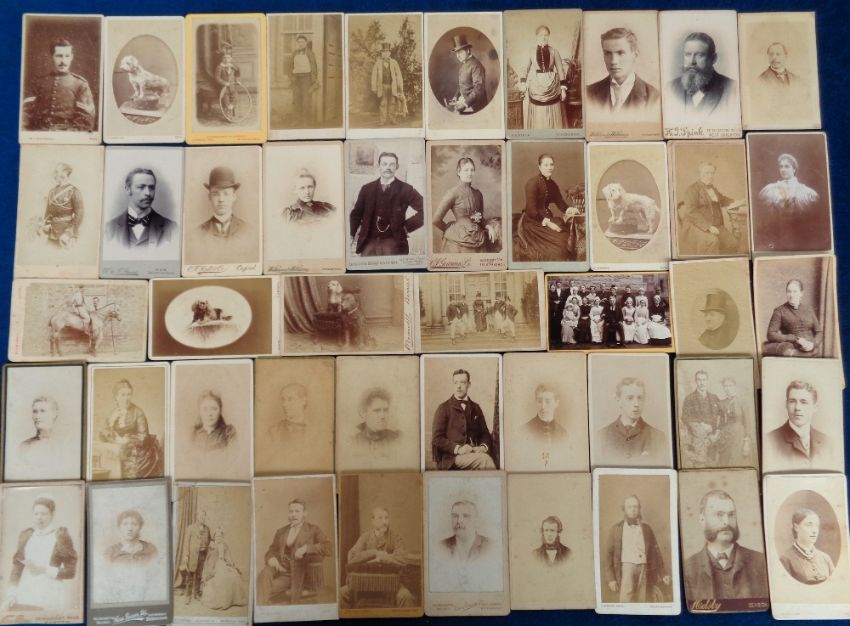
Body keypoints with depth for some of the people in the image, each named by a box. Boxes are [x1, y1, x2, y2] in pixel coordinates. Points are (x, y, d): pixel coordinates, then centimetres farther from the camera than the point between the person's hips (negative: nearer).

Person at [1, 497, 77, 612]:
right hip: (25, 595, 4)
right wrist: (11, 593, -1)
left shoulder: (61, 536, -2)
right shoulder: (26, 536, 11)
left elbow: (71, 571, -3)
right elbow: (17, 567, 10)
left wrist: (44, 570, -12)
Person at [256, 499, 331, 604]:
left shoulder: (313, 530, 7)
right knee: (264, 574, -30)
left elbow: (328, 548, -7)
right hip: (280, 569, 4)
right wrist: (272, 560, -9)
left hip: (297, 573, -4)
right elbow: (271, 552, 15)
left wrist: (306, 548, -19)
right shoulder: (281, 532, 21)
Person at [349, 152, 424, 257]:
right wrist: (352, 234, 3)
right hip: (369, 242, 3)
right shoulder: (367, 189, 10)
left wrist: (408, 226, -5)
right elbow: (356, 213, 15)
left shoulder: (405, 189, 0)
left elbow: (424, 209, -3)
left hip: (393, 243, -2)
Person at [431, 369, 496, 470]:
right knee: (484, 458, -31)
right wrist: (458, 448, -15)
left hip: (474, 453, 4)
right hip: (451, 458, -4)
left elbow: (485, 433, 21)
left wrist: (484, 446, -3)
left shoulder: (475, 408, 20)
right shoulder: (443, 408, 6)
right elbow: (436, 439, 0)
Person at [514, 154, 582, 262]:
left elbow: (560, 202, 10)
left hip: (547, 218, 8)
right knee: (558, 240, -23)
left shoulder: (552, 184, 12)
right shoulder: (532, 182, -13)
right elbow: (531, 209, -20)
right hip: (532, 221, -8)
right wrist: (547, 222, -27)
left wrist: (570, 210, -13)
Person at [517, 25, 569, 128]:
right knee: (537, 118, 3)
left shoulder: (554, 51, 2)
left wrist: (563, 88, -1)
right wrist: (523, 85, -8)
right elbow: (524, 69, 5)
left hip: (552, 87, 0)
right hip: (536, 88, 0)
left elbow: (561, 70, 3)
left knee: (553, 117, 4)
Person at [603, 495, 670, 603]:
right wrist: (610, 578, -4)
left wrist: (663, 573, 9)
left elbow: (656, 552, 16)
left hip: (644, 569, 3)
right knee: (625, 601, -13)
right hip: (627, 567, -2)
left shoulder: (646, 528, 12)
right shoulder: (616, 529, 5)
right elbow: (607, 555, 3)